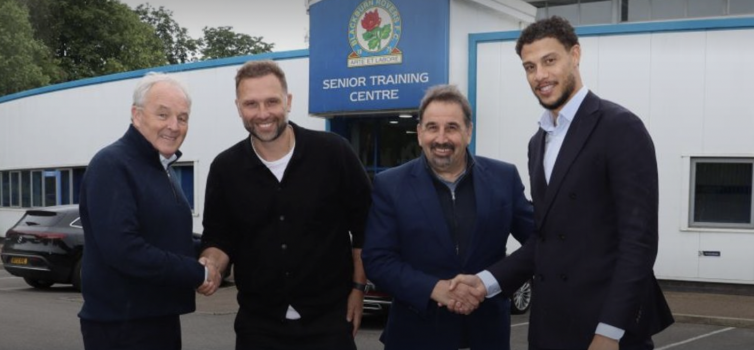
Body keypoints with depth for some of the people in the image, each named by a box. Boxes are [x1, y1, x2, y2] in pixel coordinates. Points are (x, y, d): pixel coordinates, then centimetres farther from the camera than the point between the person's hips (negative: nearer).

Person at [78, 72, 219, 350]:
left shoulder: (162, 169, 14)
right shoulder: (111, 165, -16)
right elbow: (122, 249, -27)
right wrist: (198, 273, -18)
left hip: (161, 319, 9)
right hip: (121, 327, -9)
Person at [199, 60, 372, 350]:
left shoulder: (334, 153, -8)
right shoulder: (225, 168, -2)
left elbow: (365, 226, 1)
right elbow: (219, 237, 7)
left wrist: (358, 287, 0)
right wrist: (210, 269, -13)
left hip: (329, 319, -2)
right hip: (257, 323, 2)